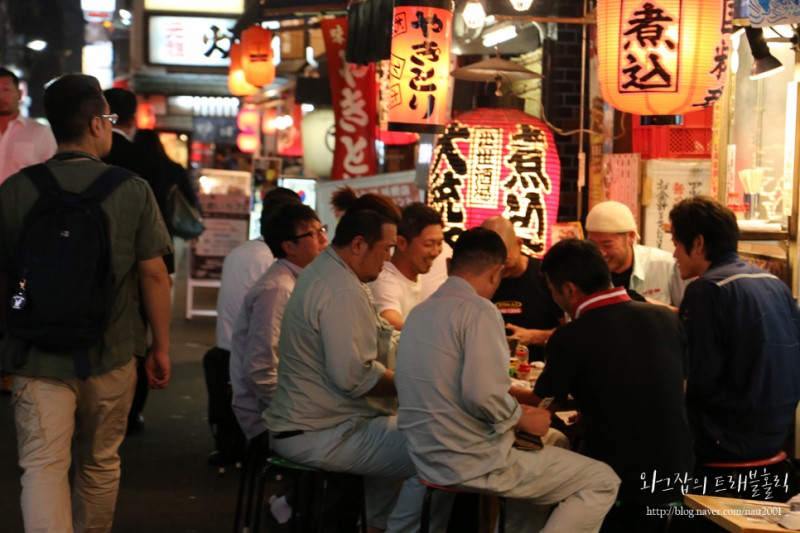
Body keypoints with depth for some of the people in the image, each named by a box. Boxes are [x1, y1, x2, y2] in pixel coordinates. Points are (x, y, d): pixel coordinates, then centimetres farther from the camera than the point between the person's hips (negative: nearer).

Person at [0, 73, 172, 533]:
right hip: (111, 356, 1)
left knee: (42, 468, 0)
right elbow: (154, 274, -6)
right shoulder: (133, 190, -8)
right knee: (100, 464, 18)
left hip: (38, 356, 0)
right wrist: (161, 347, 6)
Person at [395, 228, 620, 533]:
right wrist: (524, 419, -8)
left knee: (555, 441, 28)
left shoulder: (418, 313, 9)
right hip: (475, 463, -9)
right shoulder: (478, 310, -16)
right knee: (603, 482, 1)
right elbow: (484, 396, -27)